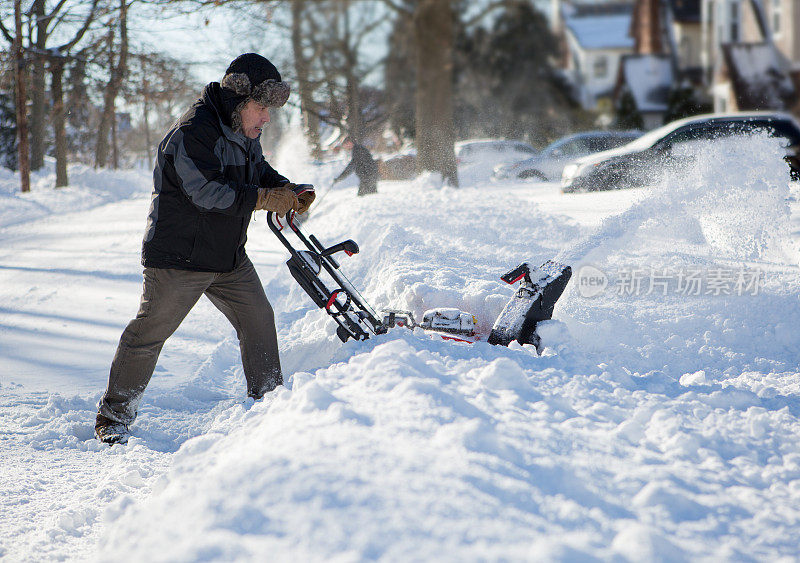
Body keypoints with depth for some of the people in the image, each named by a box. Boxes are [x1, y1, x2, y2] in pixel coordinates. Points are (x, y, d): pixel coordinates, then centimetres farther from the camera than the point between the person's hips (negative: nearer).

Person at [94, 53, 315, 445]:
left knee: (258, 319, 6)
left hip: (229, 257, 8)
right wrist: (265, 199, -29)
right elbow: (208, 192, -29)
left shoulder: (244, 134, 9)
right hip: (178, 256, -8)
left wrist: (289, 190, 0)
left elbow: (259, 172, 22)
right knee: (149, 332, -2)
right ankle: (114, 416, 8)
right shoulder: (192, 134, -22)